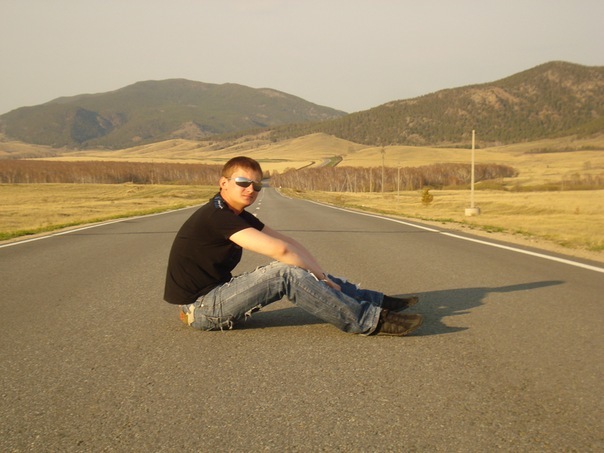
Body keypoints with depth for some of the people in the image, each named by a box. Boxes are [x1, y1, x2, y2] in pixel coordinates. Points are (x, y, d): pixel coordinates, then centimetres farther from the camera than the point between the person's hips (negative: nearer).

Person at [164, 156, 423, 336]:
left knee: (299, 268, 5)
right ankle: (370, 321, -21)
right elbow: (279, 249, -28)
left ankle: (377, 301, 7)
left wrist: (319, 275, -6)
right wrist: (320, 276, -16)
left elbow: (289, 243, 6)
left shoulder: (239, 216, 10)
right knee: (286, 272, -23)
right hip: (199, 308, -10)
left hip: (216, 291, 10)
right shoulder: (217, 216, -21)